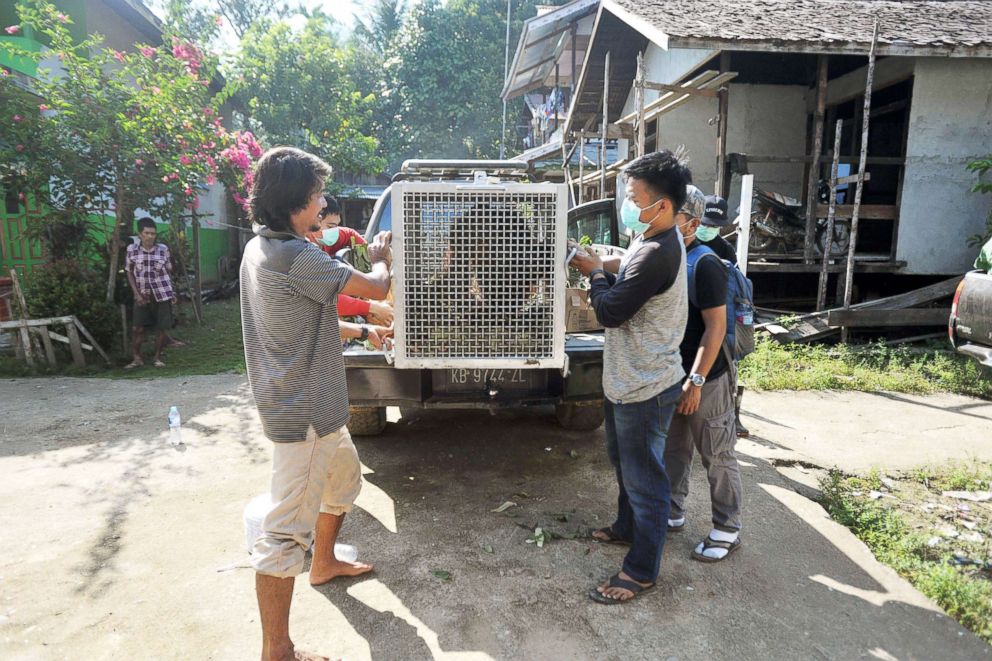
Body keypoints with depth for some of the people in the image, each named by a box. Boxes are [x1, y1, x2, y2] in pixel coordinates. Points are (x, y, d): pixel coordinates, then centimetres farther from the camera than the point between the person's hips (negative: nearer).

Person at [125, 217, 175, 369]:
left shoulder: (163, 249, -4)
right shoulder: (131, 250, -4)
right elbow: (130, 273, 3)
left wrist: (170, 291, 5)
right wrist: (137, 294, -4)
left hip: (162, 295, 0)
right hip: (143, 296, 0)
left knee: (161, 328, 3)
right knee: (139, 328, 1)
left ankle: (157, 357, 18)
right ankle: (136, 358, 15)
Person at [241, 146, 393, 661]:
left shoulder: (260, 248, 9)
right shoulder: (295, 256, -22)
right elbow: (376, 289, -16)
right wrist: (379, 259, 5)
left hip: (316, 407, 11)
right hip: (302, 414, -11)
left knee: (344, 478, 29)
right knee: (287, 530, -1)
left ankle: (324, 563, 50)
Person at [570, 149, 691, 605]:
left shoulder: (658, 254, -27)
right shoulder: (652, 241, 6)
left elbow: (611, 312, -24)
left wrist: (595, 273, -8)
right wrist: (601, 275, -5)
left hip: (646, 387, -10)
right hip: (627, 379, 10)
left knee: (644, 478, 4)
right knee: (624, 462, 26)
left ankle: (641, 571, 20)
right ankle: (627, 528, 47)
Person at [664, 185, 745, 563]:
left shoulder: (704, 264, -17)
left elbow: (716, 327, -19)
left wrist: (696, 381, -22)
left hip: (705, 379, -8)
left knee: (717, 457, 6)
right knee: (674, 449, 18)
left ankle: (727, 531, 20)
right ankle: (672, 513, 34)